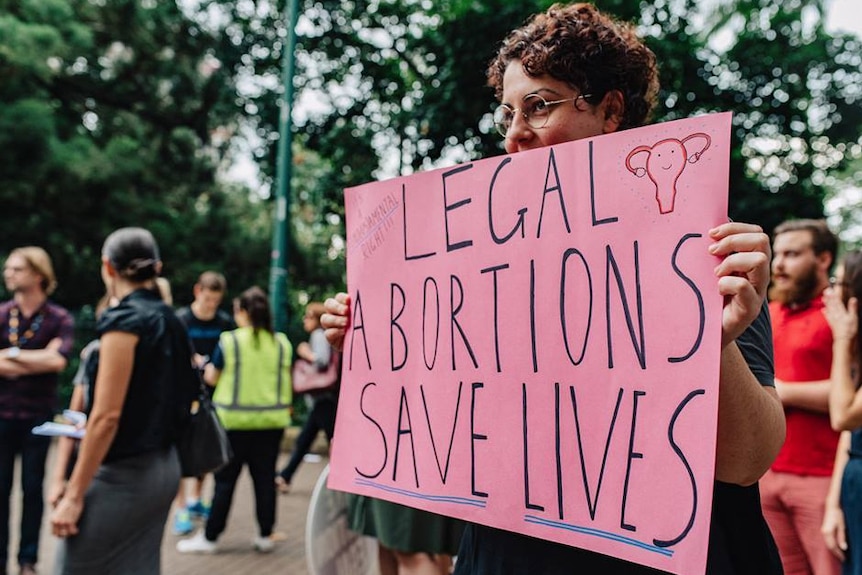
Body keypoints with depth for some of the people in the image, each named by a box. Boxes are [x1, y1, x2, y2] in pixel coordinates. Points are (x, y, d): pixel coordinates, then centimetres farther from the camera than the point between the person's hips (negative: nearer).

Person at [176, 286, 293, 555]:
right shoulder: (282, 343, 1)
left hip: (235, 421, -3)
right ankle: (265, 535, 16)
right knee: (265, 477, 9)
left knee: (225, 478, 6)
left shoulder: (229, 341, -8)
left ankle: (210, 537, 14)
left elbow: (212, 378, 3)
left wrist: (207, 366, 23)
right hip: (272, 421, 3)